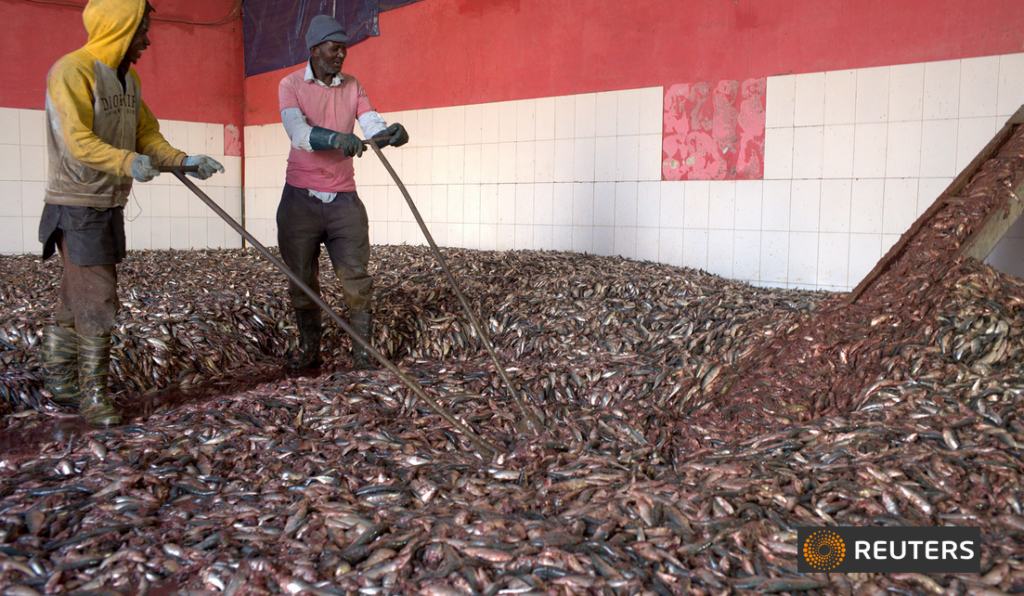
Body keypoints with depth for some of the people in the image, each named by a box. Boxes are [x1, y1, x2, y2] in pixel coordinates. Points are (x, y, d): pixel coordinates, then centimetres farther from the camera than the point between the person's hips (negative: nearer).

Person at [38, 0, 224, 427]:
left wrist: (183, 161, -3)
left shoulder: (128, 79, 13)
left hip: (110, 205, 8)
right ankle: (93, 395, 4)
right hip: (77, 205, -8)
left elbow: (147, 134, 13)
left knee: (75, 301, 15)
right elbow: (77, 140, -25)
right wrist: (127, 162, -41)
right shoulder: (72, 71, -15)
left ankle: (59, 382, 26)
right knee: (97, 301, -8)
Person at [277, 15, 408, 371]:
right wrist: (336, 138, -38)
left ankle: (362, 352, 3)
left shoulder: (352, 87, 10)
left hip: (343, 197, 2)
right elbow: (297, 131, -19)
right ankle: (309, 351, 20)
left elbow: (371, 125, -4)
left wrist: (390, 133, -28)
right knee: (302, 279, 6)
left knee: (356, 277, -5)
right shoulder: (291, 85, -1)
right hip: (301, 197, -2)